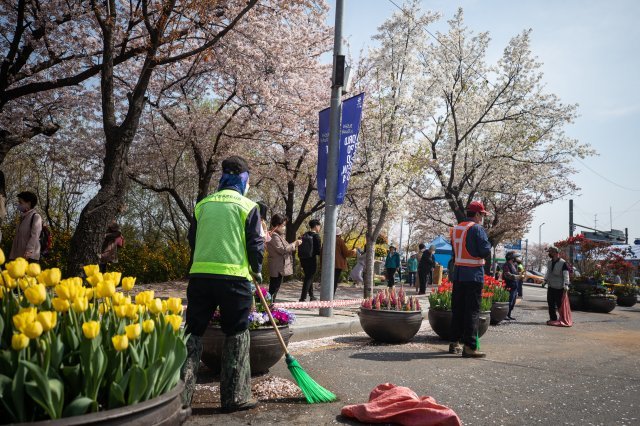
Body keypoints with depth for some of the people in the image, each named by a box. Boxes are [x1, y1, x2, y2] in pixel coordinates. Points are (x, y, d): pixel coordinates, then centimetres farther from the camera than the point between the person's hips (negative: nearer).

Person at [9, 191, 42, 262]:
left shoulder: (35, 217, -4)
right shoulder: (22, 218, 19)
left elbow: (35, 236, -15)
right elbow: (17, 237, 19)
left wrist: (29, 251, -26)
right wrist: (12, 256, 14)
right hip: (18, 256, 8)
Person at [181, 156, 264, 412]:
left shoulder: (202, 205, 12)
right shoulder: (247, 206, 1)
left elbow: (192, 240, 17)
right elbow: (256, 244, 0)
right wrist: (257, 271, 17)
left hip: (199, 275, 3)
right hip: (234, 277, -3)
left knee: (193, 333, 12)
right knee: (236, 337, 7)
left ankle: (180, 393, 11)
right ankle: (235, 397, 10)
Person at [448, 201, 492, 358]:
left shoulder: (455, 229, 12)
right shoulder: (477, 229, -11)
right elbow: (486, 251, -15)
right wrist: (488, 243, 5)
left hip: (458, 274, 7)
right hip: (474, 275, -7)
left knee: (457, 309, 13)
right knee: (472, 311, -3)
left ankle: (454, 343, 19)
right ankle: (469, 347, -4)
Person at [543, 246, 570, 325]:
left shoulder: (563, 263, -13)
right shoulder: (549, 263, 10)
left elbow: (566, 275, -18)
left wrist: (566, 285, -26)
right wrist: (545, 280, 17)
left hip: (559, 288, -7)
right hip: (550, 287, 7)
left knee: (560, 304, -1)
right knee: (551, 303, 9)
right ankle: (553, 318, 18)